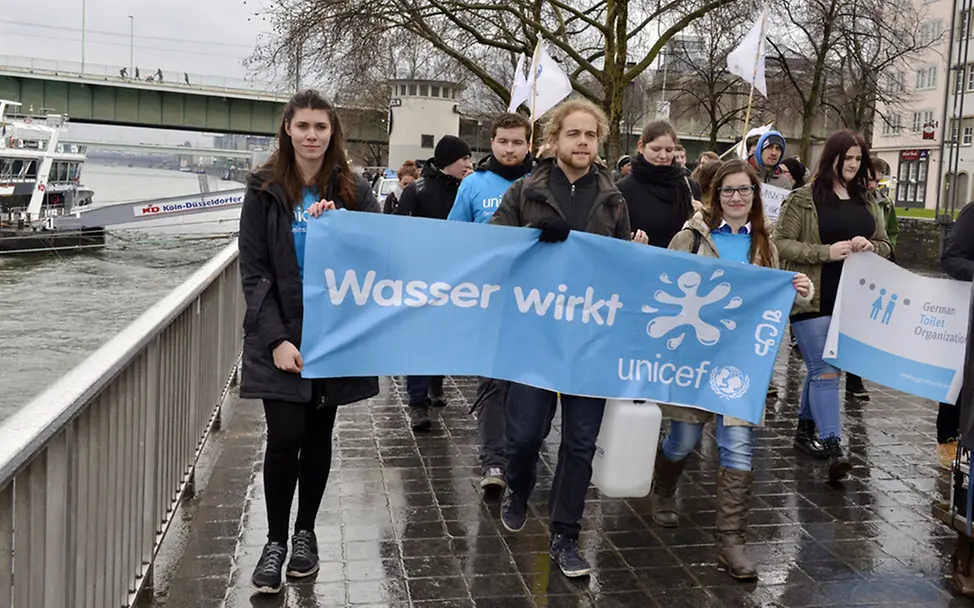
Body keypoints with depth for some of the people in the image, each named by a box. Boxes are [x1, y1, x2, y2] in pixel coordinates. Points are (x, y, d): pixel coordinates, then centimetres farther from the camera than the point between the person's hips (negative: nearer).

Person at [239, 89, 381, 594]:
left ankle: (305, 532, 28)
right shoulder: (265, 191, -1)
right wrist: (276, 339, -14)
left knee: (318, 437, 10)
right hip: (280, 338, -1)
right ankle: (275, 541, 14)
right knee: (285, 438, -5)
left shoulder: (353, 191, 2)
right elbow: (253, 271, -5)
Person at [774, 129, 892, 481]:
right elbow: (781, 243, -8)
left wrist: (870, 247, -6)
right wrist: (826, 252, -19)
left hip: (850, 301, 6)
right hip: (813, 300, -6)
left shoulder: (867, 203, 14)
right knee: (825, 372, -10)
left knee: (821, 369, 16)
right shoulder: (803, 199, -4)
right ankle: (833, 449, -11)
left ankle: (805, 429, 31)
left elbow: (885, 247, 18)